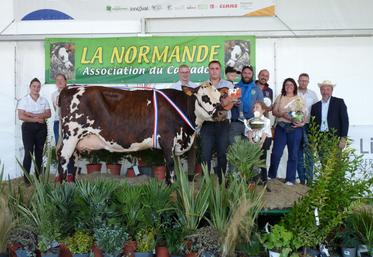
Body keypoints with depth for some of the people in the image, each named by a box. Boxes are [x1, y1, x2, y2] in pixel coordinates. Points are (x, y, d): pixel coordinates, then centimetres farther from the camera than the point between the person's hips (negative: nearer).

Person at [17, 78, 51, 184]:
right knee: (29, 152, -9)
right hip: (28, 127, -3)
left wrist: (33, 115, -13)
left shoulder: (44, 100, 9)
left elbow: (48, 114, -1)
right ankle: (26, 178, -5)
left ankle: (38, 177, 11)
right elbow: (21, 116, -9)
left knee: (39, 152, 6)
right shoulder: (24, 100, -1)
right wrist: (36, 119, -12)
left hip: (41, 128, 3)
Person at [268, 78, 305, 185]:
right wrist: (283, 114, -12)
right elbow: (274, 111, 6)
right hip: (281, 127, 1)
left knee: (293, 154, 2)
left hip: (294, 128, 0)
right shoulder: (280, 98, 12)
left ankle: (290, 179, 10)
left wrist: (301, 122, -15)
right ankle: (271, 176, 14)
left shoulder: (299, 99, 8)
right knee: (276, 152, -3)